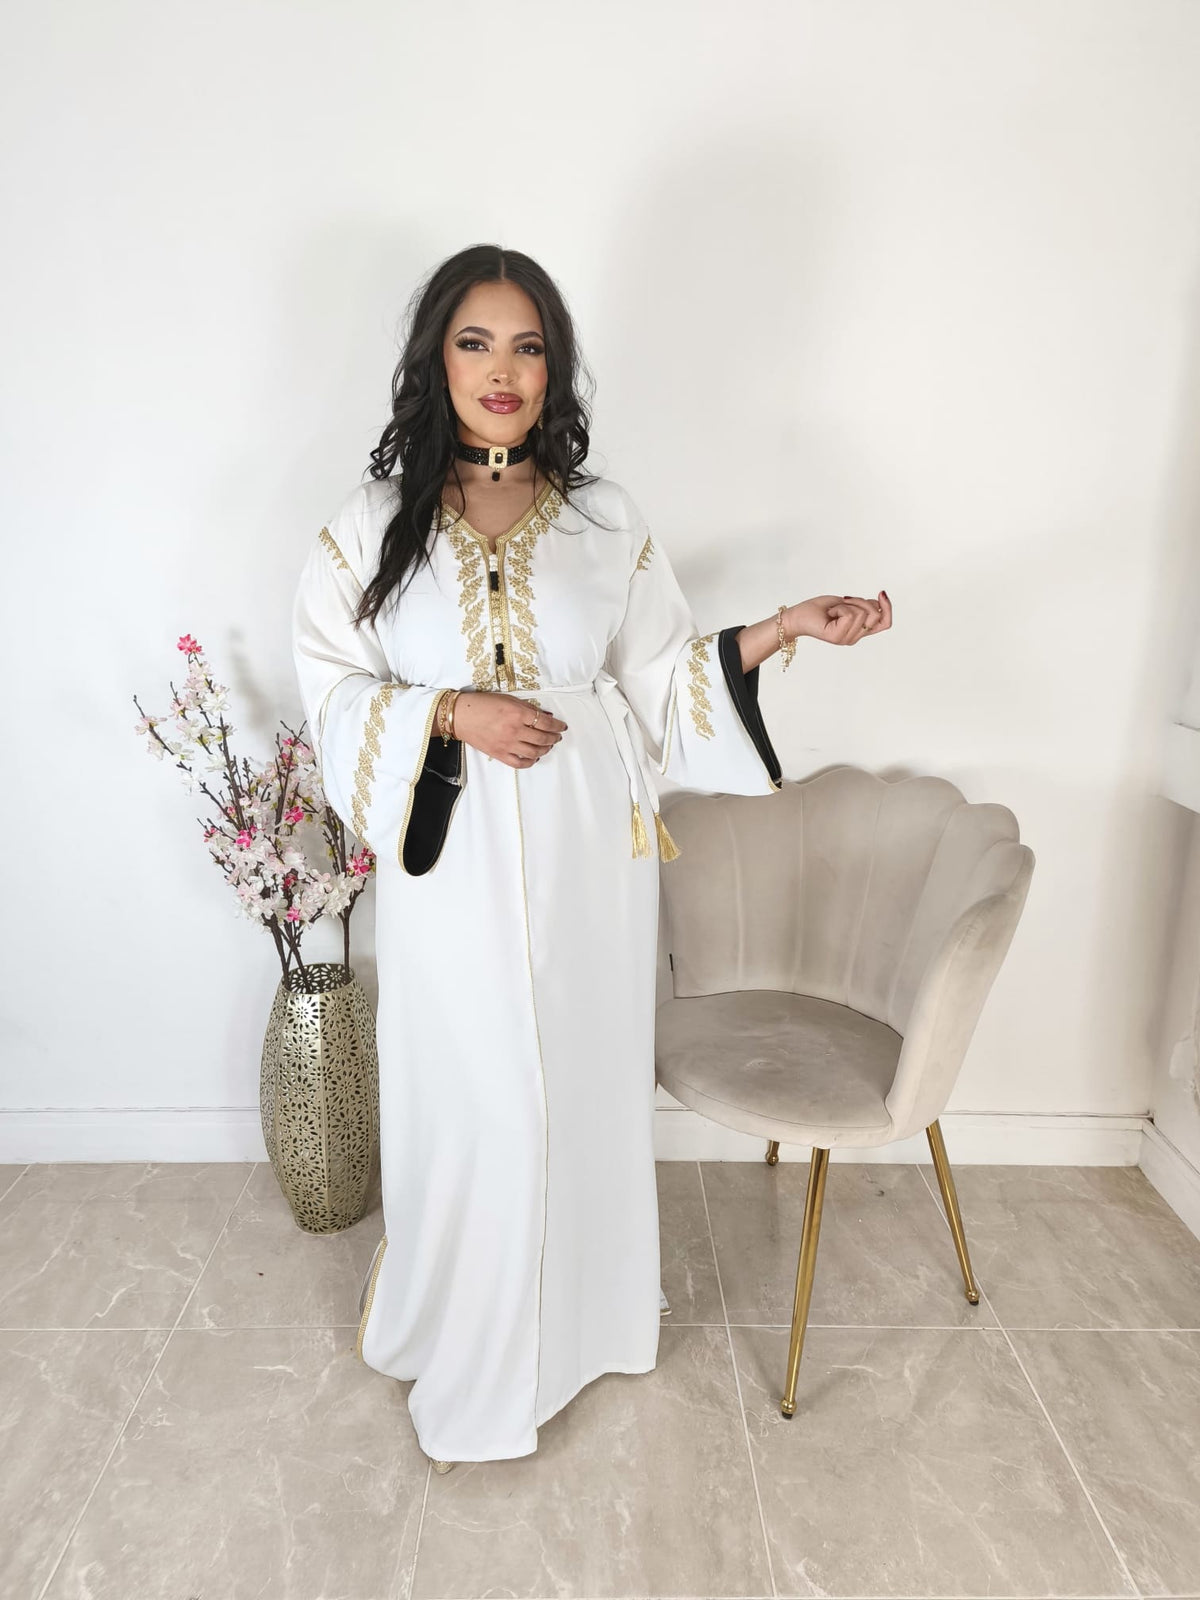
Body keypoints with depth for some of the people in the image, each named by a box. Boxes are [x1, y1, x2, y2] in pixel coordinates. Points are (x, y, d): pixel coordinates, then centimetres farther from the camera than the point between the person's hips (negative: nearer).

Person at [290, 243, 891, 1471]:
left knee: (584, 1087, 15)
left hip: (587, 860, 2)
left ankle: (582, 1314, 42)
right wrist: (454, 712, -16)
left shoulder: (603, 522, 3)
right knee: (467, 1102, 10)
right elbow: (335, 691, 0)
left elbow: (663, 679, 5)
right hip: (451, 862, -1)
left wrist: (785, 628, -7)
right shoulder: (376, 522, 0)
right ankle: (464, 1351, 36)